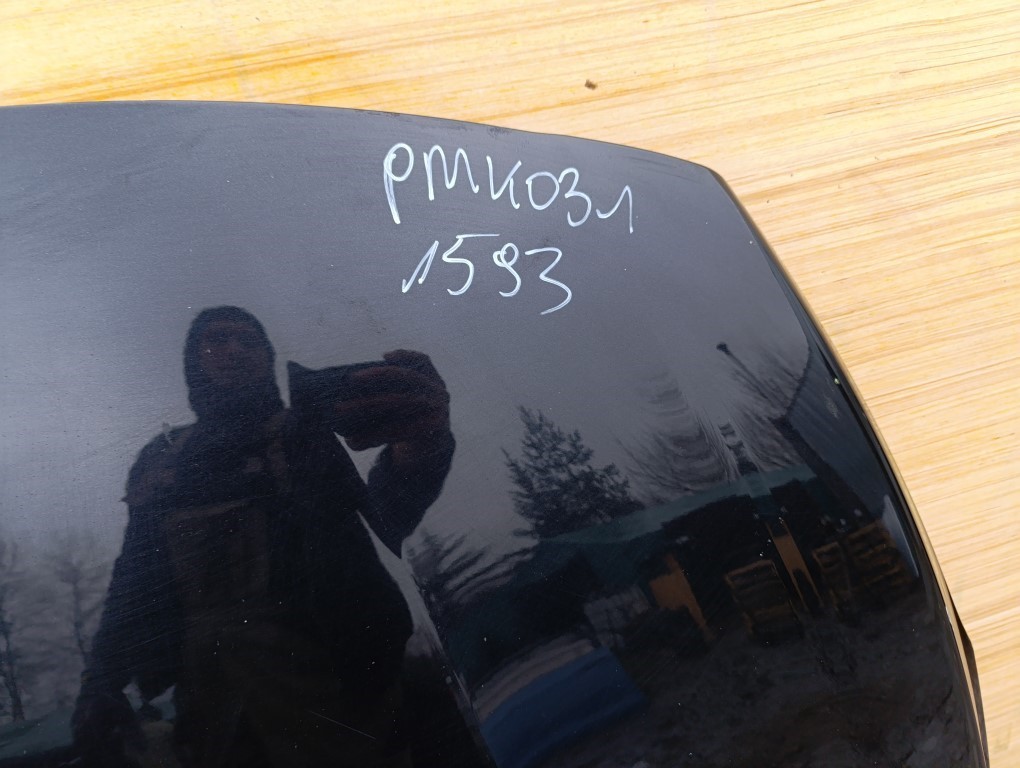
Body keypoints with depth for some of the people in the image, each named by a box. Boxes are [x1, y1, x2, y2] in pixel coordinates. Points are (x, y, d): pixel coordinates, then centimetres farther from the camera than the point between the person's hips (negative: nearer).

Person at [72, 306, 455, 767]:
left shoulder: (305, 434, 5)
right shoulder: (158, 461, 17)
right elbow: (132, 581, 19)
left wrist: (421, 448, -38)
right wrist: (99, 685, 5)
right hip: (206, 691, 3)